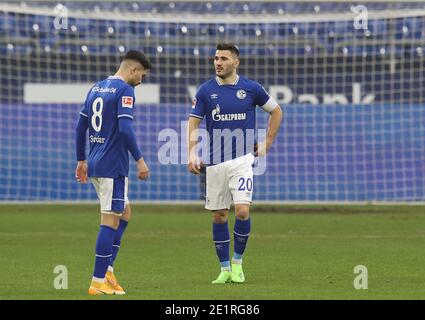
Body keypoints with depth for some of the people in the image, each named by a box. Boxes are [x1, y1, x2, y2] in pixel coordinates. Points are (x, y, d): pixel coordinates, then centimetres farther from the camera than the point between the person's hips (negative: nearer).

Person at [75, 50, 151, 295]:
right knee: (110, 221, -4)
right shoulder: (125, 91, -11)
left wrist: (82, 161, 24)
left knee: (125, 212, 19)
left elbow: (81, 127, 18)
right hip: (113, 166, -9)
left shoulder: (96, 88, 14)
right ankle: (98, 282, -3)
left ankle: (107, 269, 12)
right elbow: (125, 128, -22)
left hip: (95, 164, 9)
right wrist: (140, 160, -17)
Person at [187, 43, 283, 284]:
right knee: (219, 216, 4)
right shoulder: (206, 90, 1)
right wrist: (192, 154, -12)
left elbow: (276, 111, 13)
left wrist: (267, 143, 9)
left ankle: (238, 262, 4)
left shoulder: (251, 88, 0)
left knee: (242, 211, -15)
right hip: (215, 162, 2)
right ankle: (225, 269, 14)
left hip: (242, 159, -2)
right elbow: (194, 123, 2)